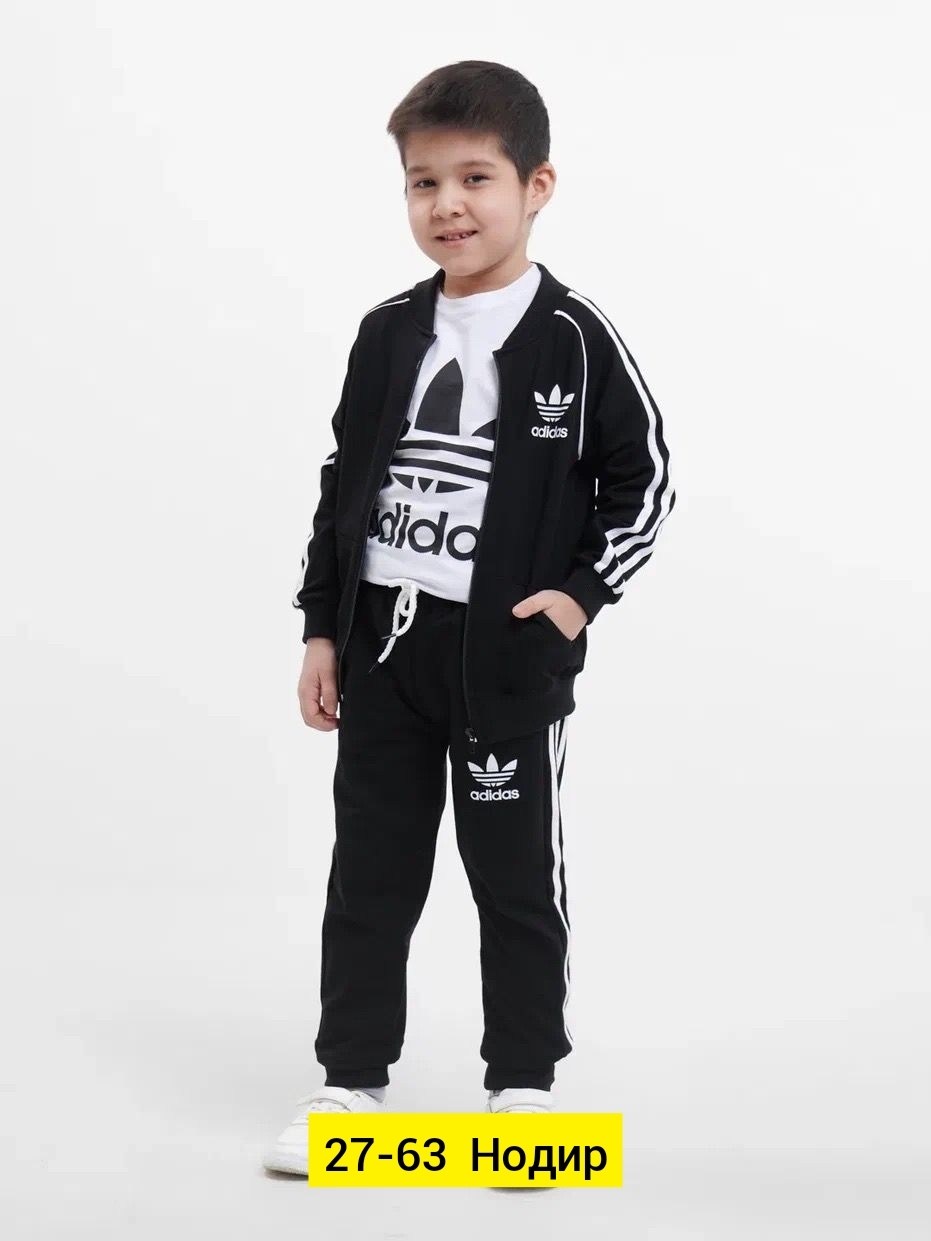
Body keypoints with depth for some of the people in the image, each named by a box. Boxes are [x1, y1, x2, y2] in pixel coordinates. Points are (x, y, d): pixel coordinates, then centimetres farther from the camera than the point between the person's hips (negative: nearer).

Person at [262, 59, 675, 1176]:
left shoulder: (574, 338, -8)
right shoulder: (387, 334, 5)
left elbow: (643, 478, -2)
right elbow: (342, 483, 11)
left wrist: (581, 591, -10)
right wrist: (321, 628, 8)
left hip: (511, 662, -4)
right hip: (381, 648, 4)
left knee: (517, 877, 6)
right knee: (370, 873, 10)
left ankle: (523, 1084, 19)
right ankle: (350, 1080, 19)